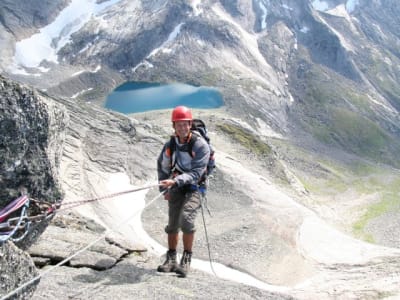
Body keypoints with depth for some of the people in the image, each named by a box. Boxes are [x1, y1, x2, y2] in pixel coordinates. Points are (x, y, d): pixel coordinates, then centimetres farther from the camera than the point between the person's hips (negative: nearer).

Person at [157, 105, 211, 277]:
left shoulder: (201, 145, -15)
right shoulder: (170, 145, 1)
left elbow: (196, 173, -21)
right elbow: (162, 167, 15)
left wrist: (175, 181, -32)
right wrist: (164, 189, 8)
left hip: (194, 187, -5)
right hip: (175, 189, 5)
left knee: (186, 219, -25)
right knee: (172, 225, 9)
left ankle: (186, 260, -12)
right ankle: (171, 260, 24)